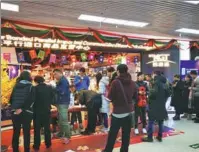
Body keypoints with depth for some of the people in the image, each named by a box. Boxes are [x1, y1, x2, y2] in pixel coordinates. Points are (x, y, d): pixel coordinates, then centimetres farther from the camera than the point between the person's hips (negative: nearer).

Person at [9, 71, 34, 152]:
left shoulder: (16, 86, 7)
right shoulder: (30, 87, -3)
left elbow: (11, 99, 8)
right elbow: (31, 100, -15)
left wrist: (15, 107, 16)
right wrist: (22, 108, -14)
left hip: (15, 112, 4)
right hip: (26, 112, -4)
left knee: (16, 132, 14)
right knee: (26, 132, 6)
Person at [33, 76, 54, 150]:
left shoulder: (35, 88, -12)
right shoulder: (49, 88, -2)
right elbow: (52, 98, 3)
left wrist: (34, 107, 7)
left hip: (37, 111, -3)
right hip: (47, 110, 3)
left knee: (37, 129, 10)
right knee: (47, 128, 14)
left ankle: (36, 145, 17)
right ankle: (48, 144, 23)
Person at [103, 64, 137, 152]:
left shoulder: (116, 82, -15)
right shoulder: (132, 83, 0)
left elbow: (110, 97, -10)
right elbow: (135, 96, 14)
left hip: (118, 112, -4)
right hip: (129, 111, 5)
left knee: (113, 133, 10)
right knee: (126, 134, 14)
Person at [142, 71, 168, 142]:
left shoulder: (156, 82, -14)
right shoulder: (164, 83, 12)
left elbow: (154, 92, -28)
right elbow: (167, 93, 17)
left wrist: (149, 96, -9)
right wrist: (163, 101, 18)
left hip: (155, 106, -8)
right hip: (162, 105, 8)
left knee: (151, 122, 0)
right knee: (160, 122, 14)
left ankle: (149, 137, 5)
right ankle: (160, 137, 22)